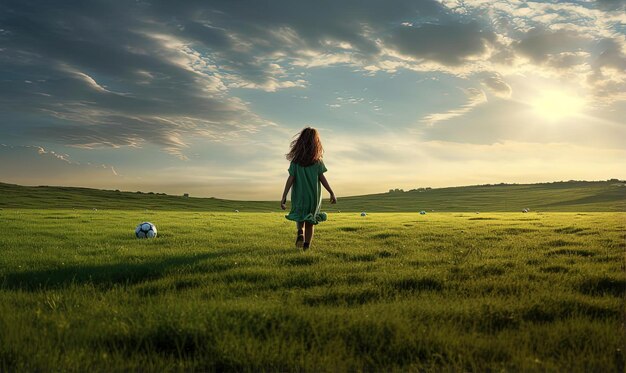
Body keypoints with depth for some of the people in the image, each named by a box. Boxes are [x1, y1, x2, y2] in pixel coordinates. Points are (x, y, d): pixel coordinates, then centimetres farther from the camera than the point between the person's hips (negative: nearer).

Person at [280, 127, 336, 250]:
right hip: (314, 195, 0)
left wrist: (284, 196, -7)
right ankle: (306, 247, 5)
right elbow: (322, 178, -8)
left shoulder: (296, 159, -3)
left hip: (299, 195, 0)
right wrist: (332, 193, -1)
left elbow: (291, 178, -8)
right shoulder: (317, 160, -3)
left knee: (299, 217, 22)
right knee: (310, 222, 12)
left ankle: (300, 233, -7)